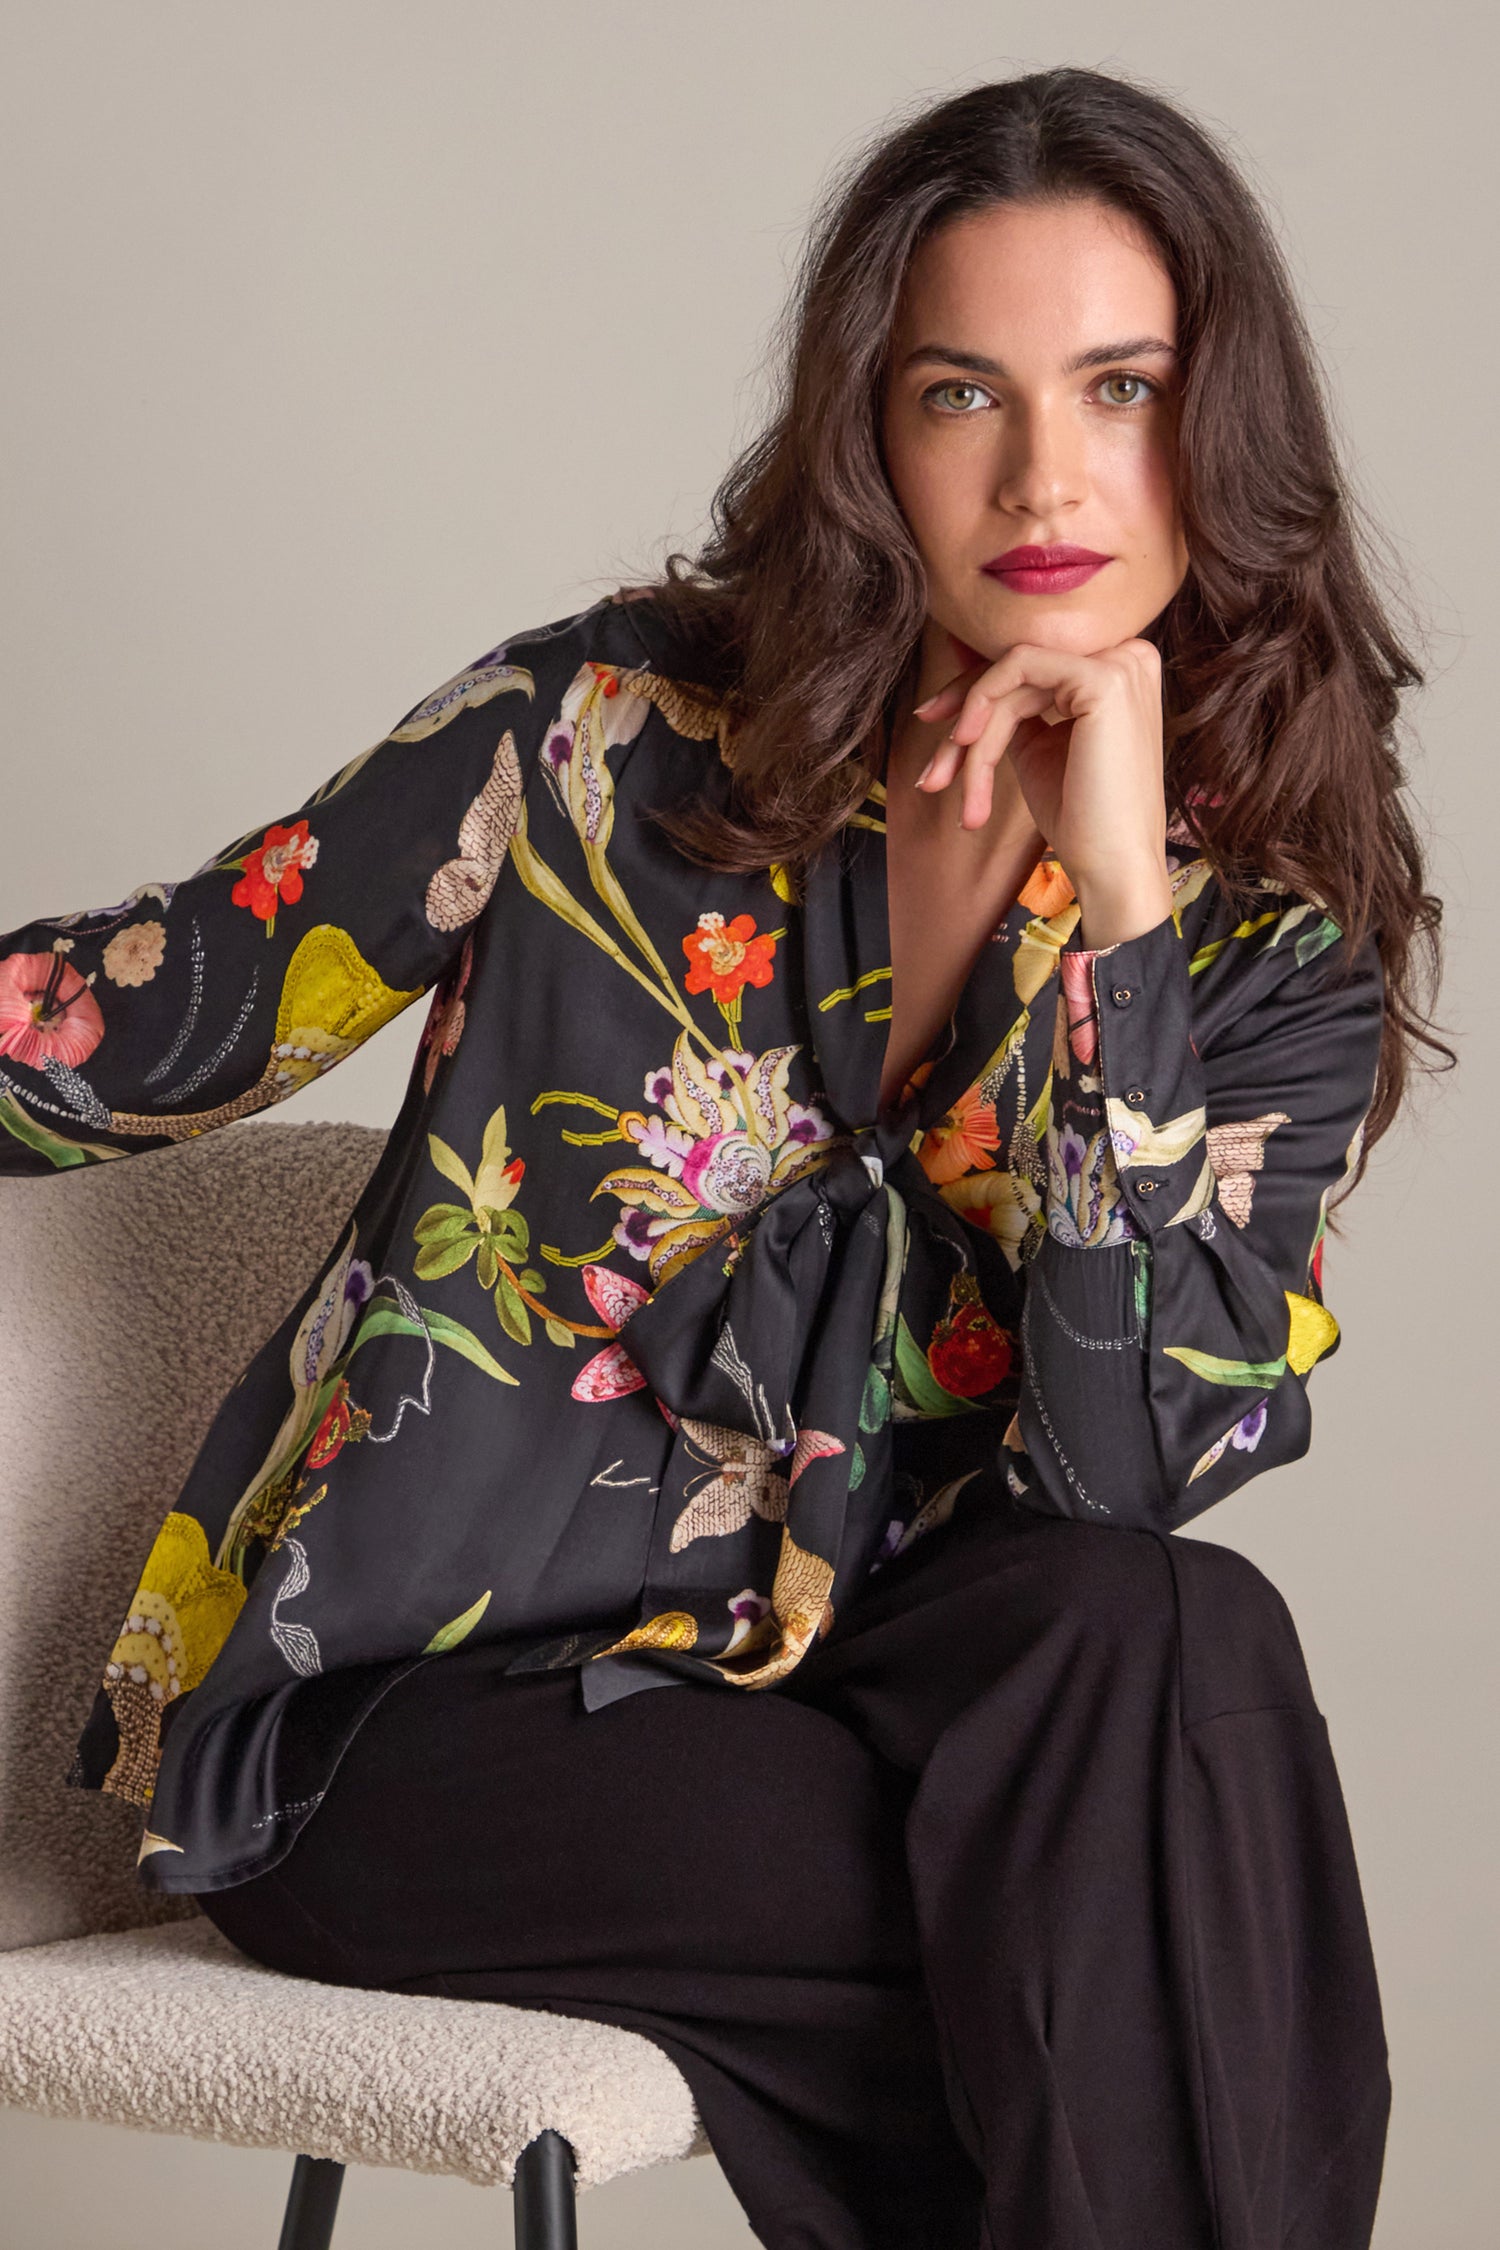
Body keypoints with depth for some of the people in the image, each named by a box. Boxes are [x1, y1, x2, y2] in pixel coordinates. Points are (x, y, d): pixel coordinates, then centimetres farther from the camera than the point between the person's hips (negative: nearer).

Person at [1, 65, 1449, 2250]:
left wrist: (1117, 912, -21)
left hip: (827, 1705, 3)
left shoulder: (1283, 935, -1)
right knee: (1133, 1908, -28)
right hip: (404, 1724, -3)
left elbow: (1124, 1475, -14)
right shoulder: (621, 731, -5)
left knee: (1163, 1644, -30)